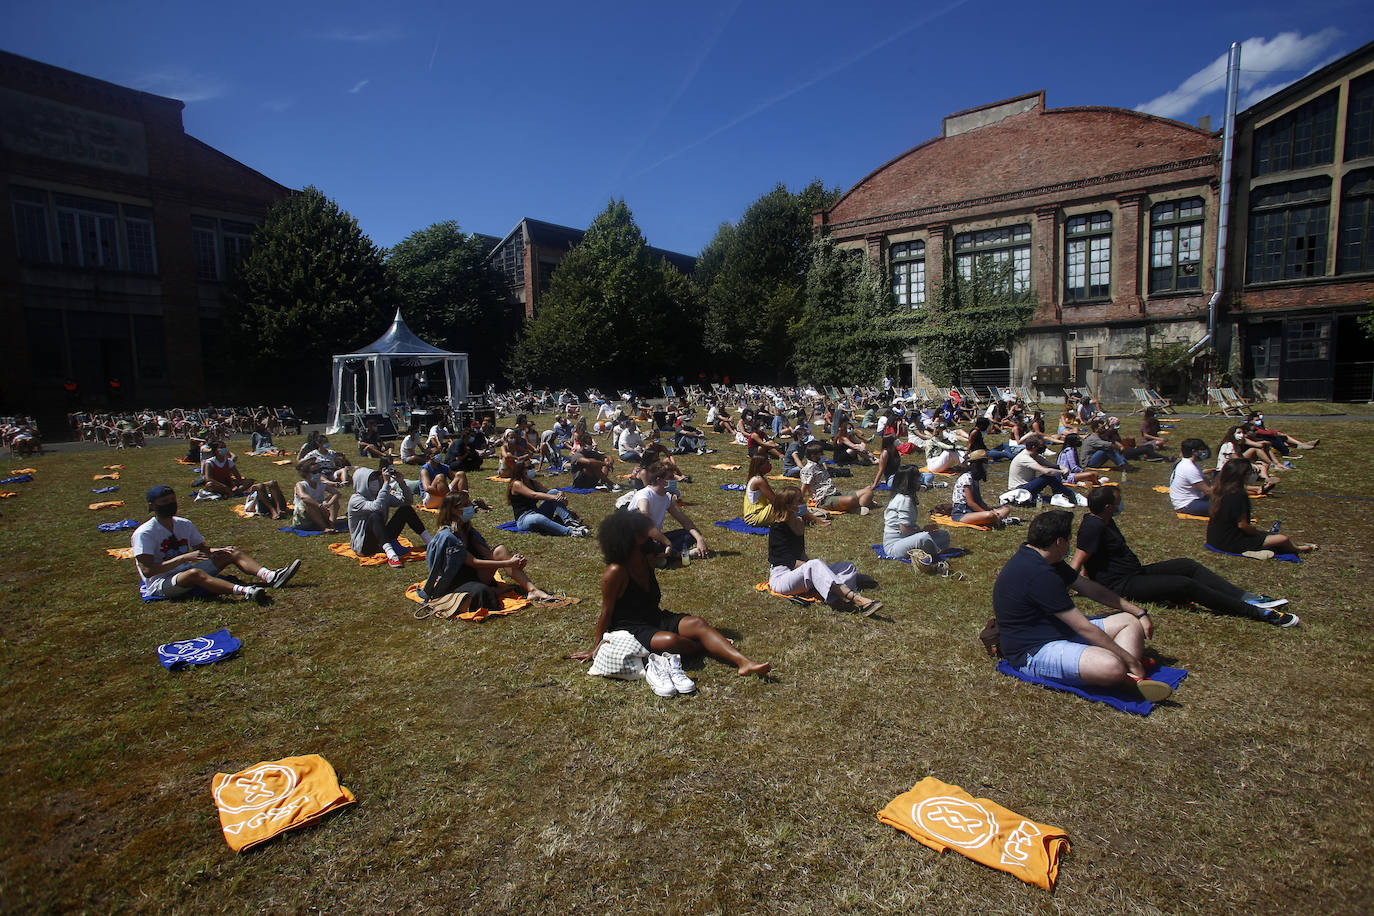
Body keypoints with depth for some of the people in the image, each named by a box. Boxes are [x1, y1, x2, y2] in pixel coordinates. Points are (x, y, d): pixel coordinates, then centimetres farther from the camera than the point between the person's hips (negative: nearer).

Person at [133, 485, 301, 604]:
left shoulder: (184, 524, 11)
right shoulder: (144, 533, -11)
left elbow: (202, 549, 20)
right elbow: (147, 570, -21)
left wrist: (212, 552, -3)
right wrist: (183, 558, -28)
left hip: (186, 573, 7)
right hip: (159, 584, -7)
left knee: (232, 552, -9)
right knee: (194, 573, -40)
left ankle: (270, 576, -33)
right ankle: (246, 592, -61)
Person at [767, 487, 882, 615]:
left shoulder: (801, 521, 10)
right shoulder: (777, 528, -14)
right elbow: (790, 561, -20)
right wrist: (811, 565, -25)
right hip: (781, 578, -9)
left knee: (850, 568, -3)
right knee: (815, 566, -37)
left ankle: (835, 597, -35)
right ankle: (856, 598, -48)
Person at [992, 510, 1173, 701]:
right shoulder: (1039, 575, -26)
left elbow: (1091, 589, 17)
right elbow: (1084, 628, -22)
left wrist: (1140, 613, 16)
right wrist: (1130, 660, -14)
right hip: (1033, 651, -12)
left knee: (1130, 620, 11)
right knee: (1112, 667, -35)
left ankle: (1133, 677, -12)